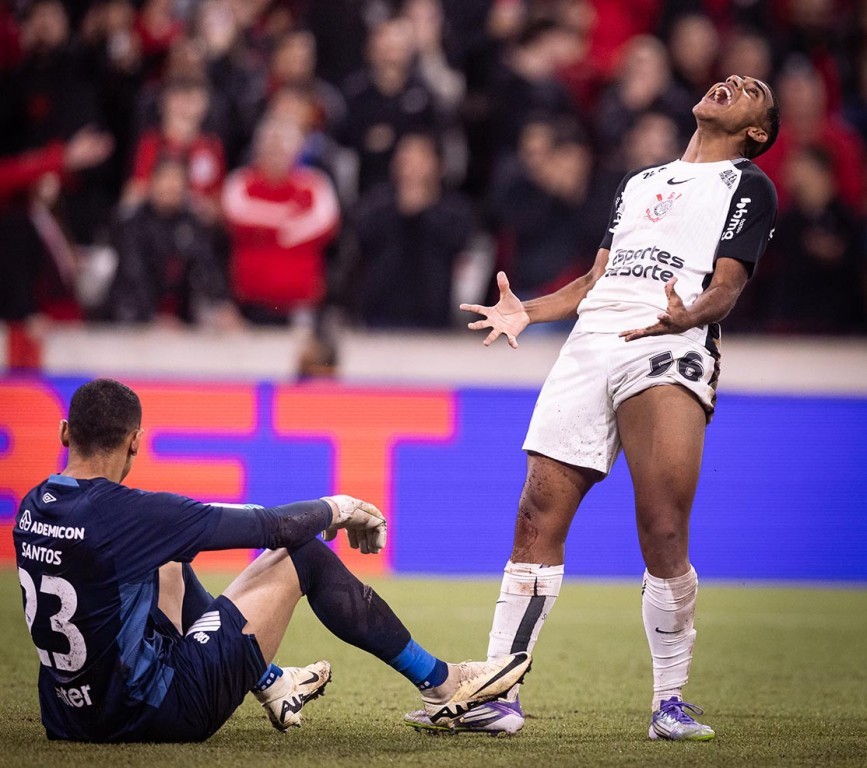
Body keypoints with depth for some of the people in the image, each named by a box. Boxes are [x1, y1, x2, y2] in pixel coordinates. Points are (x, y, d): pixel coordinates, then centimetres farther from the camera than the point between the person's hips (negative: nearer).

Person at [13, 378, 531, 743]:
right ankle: (441, 684, 17)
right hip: (154, 713, -8)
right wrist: (336, 508, 8)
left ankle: (270, 684, 43)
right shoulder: (124, 514, -21)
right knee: (305, 556, 2)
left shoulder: (34, 507, 0)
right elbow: (268, 526, -12)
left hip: (70, 714, 8)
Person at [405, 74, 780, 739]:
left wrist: (688, 316, -24)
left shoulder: (748, 186, 12)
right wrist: (525, 313, 15)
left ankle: (670, 702, -4)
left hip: (669, 350, -5)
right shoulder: (639, 182, 32)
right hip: (589, 346, 6)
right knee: (538, 522, -2)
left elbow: (727, 284, -3)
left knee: (663, 538, -16)